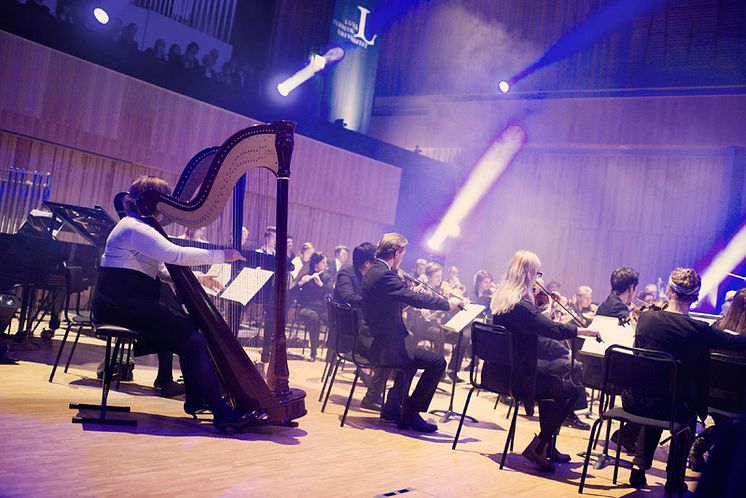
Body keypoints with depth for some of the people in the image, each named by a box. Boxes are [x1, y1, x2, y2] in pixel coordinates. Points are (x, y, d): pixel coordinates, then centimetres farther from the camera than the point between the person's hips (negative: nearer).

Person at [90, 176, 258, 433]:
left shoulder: (135, 226, 22)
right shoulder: (135, 228, -12)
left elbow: (165, 269, 20)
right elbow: (175, 254, -24)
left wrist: (199, 278, 10)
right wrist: (221, 255, -18)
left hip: (127, 301, 11)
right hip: (121, 303, -11)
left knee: (190, 327, 8)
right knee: (192, 339, -18)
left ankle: (196, 399, 8)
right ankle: (222, 413, -21)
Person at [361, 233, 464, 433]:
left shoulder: (374, 271, 11)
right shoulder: (384, 275, -21)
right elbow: (417, 299, -25)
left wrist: (412, 292, 13)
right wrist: (448, 303, -12)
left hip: (374, 340, 11)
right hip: (383, 345, -11)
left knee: (413, 355, 34)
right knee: (437, 362, -11)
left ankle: (391, 408, 35)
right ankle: (410, 414, -1)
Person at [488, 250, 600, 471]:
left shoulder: (501, 298, 6)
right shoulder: (520, 305, -23)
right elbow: (553, 329, -27)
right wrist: (585, 331, -13)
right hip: (516, 377, -10)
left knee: (555, 382, 28)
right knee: (571, 390, -1)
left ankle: (547, 446, 32)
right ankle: (537, 448, 5)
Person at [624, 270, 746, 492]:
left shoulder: (645, 318, -7)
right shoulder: (698, 330, -18)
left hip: (634, 401, 3)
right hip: (668, 408, -3)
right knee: (689, 414, 32)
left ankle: (639, 466, 28)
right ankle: (675, 480, 33)